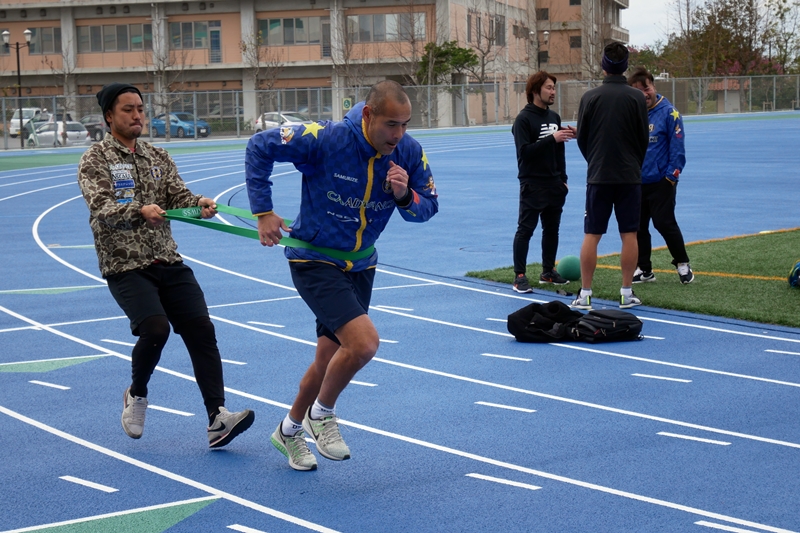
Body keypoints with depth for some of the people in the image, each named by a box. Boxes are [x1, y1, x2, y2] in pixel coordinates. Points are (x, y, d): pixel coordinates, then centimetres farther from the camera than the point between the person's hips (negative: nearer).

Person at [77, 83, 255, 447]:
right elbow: (102, 208, -15)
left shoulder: (158, 157, 16)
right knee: (155, 327, -25)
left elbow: (178, 196, 5)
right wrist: (139, 210, -35)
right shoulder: (96, 160, 0)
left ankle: (217, 420, -14)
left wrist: (198, 203, -19)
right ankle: (136, 395, 5)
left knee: (201, 328, -11)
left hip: (168, 263, 5)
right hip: (125, 267, -5)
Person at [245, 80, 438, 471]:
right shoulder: (325, 139, -25)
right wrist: (263, 211, -17)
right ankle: (321, 414, 5)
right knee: (363, 342, -23)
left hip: (360, 266, 6)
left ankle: (290, 430, 40)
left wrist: (405, 196, -24)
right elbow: (260, 146, -16)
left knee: (329, 358, 16)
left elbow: (427, 207, -1)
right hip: (314, 260, -6)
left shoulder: (409, 153, -11)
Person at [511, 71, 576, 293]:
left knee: (552, 229, 11)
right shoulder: (524, 118, -9)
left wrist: (562, 179, 14)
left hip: (554, 185, 7)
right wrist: (552, 139, -23)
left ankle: (548, 271, 21)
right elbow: (524, 151, -19)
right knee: (525, 230, -6)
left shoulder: (554, 117, 13)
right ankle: (519, 276, -5)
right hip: (532, 185, -7)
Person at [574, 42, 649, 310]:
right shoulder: (636, 97, -4)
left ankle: (585, 294, 4)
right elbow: (644, 139, 2)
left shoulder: (590, 97, -3)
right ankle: (627, 293, 6)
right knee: (629, 234, 5)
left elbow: (581, 138, 4)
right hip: (629, 177, 0)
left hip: (598, 175, 0)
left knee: (591, 235, 3)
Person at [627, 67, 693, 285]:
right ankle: (643, 269, 21)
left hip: (661, 182, -5)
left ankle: (682, 263, 15)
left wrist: (671, 175, -11)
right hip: (635, 182, 5)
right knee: (637, 226, 9)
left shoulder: (668, 112, -9)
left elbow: (677, 148, -9)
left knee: (664, 223, -4)